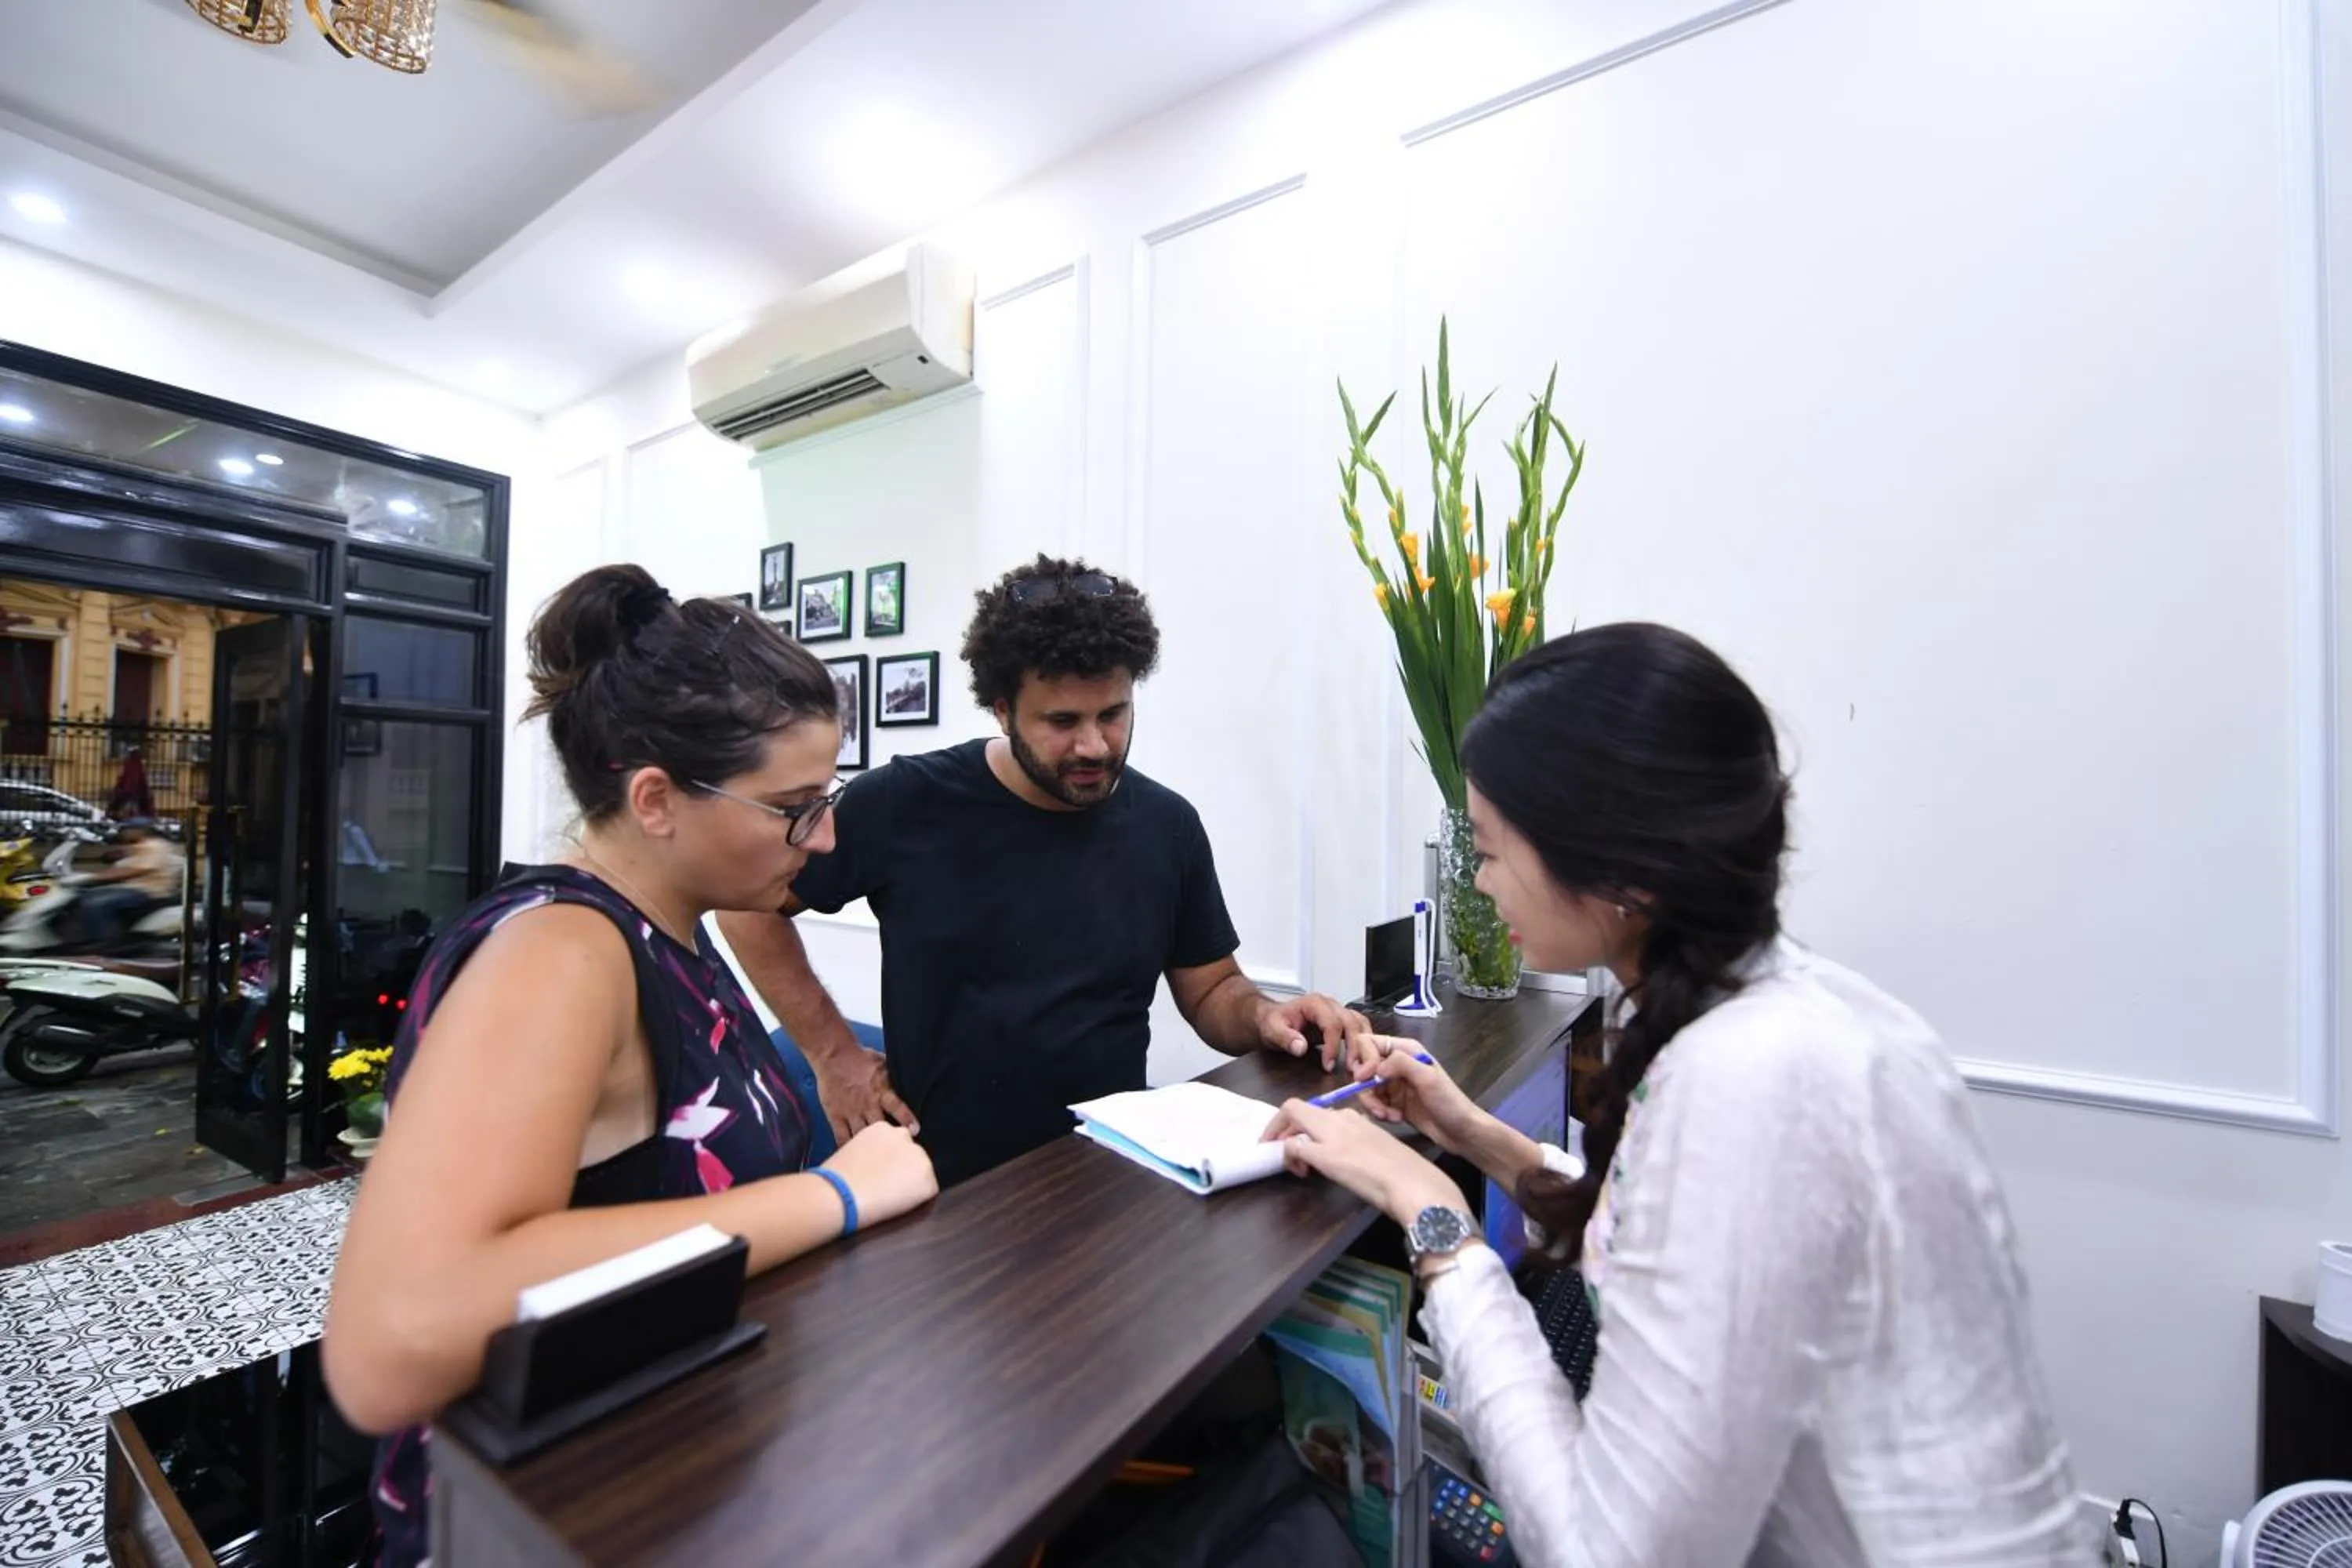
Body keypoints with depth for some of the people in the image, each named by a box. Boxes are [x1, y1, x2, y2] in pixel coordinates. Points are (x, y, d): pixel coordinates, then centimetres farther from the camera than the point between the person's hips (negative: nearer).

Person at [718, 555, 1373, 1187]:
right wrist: (833, 1053, -3)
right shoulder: (903, 804, -11)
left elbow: (1210, 990, 8)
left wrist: (1264, 1016, -12)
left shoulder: (1168, 824, -2)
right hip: (942, 1184, -1)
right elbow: (750, 906, 2)